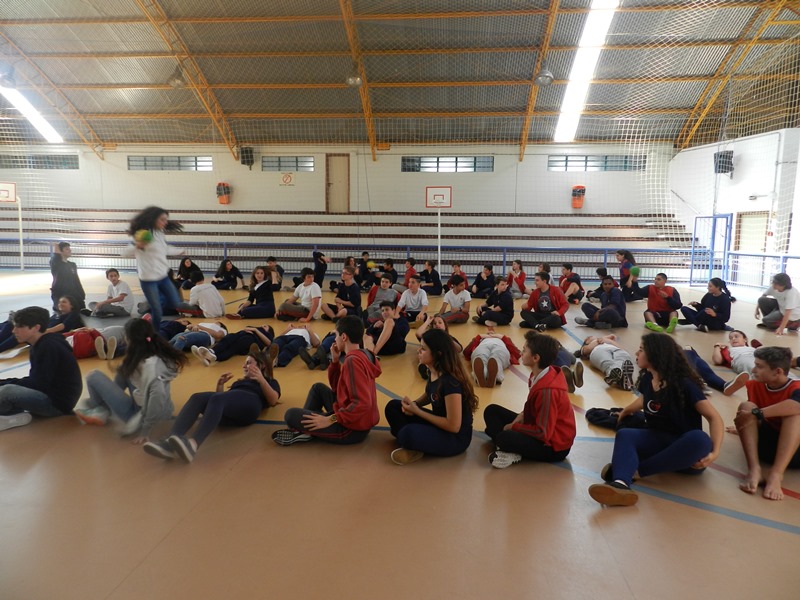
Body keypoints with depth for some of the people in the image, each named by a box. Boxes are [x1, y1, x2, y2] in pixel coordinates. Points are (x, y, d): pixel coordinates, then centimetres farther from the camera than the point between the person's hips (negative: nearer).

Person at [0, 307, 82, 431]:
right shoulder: (38, 345, 10)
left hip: (59, 403, -11)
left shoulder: (50, 347, -19)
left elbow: (40, 384, -20)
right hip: (48, 395, 11)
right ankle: (16, 415, -5)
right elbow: (34, 380, 11)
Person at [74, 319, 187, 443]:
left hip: (141, 413, -8)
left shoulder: (149, 365, -27)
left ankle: (100, 411, 27)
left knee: (94, 377, 1)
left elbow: (157, 394, -39)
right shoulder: (157, 353, -1)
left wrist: (145, 431, -31)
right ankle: (101, 412, 16)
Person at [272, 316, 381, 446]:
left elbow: (362, 404, -31)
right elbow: (337, 387, 16)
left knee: (291, 415, -11)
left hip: (352, 429, -10)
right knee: (318, 388, 23)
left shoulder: (352, 360, -24)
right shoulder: (360, 356, 8)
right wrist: (335, 361, 3)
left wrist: (331, 419, -25)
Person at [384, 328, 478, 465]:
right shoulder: (434, 371, -4)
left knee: (408, 433, -34)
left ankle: (414, 447, -3)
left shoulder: (451, 381, -29)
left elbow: (453, 426, -27)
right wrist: (412, 404, -6)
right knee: (393, 406, 0)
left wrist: (417, 411, -20)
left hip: (456, 437, -9)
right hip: (439, 423, 9)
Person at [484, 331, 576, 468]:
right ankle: (507, 447, -12)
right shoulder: (538, 375, -2)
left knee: (504, 437, -36)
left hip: (554, 446, -10)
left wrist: (513, 427, -15)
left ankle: (512, 452, -6)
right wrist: (522, 415, -3)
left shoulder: (548, 391, -30)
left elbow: (542, 433, -27)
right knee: (492, 410, 5)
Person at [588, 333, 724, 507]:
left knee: (700, 440, -39)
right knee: (624, 435, -25)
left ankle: (634, 469, -32)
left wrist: (715, 452, -32)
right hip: (658, 440, 5)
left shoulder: (684, 384, -16)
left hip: (686, 447, -4)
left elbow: (714, 417, -19)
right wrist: (625, 411, 39)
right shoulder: (647, 378, 2)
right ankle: (620, 484, -56)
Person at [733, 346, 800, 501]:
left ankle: (776, 474, -40)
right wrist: (743, 428, -1)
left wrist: (757, 413, -37)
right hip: (765, 444, 4)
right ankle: (754, 469, -36)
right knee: (746, 406, -17)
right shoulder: (755, 385, 3)